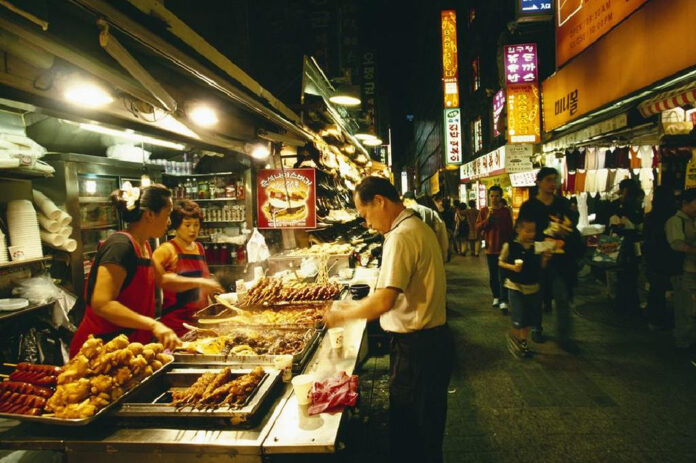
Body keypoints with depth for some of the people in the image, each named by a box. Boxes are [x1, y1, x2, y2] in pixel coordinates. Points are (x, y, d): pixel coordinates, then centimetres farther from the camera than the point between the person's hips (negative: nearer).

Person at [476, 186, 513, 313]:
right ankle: (496, 297, 28)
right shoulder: (484, 211, 1)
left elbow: (510, 229, 3)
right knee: (493, 275, 12)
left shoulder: (506, 211, -1)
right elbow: (477, 227, -3)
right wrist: (487, 218, -18)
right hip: (490, 248, 2)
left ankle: (503, 301, -7)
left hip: (503, 248, -2)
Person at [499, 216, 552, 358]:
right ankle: (513, 336, 25)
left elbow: (541, 266, 5)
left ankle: (523, 342, 33)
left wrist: (545, 258, -15)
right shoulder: (510, 245, -11)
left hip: (533, 287, 4)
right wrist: (512, 267, -19)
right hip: (516, 287, -4)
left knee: (530, 319, 13)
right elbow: (501, 262, -2)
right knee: (519, 320, -4)